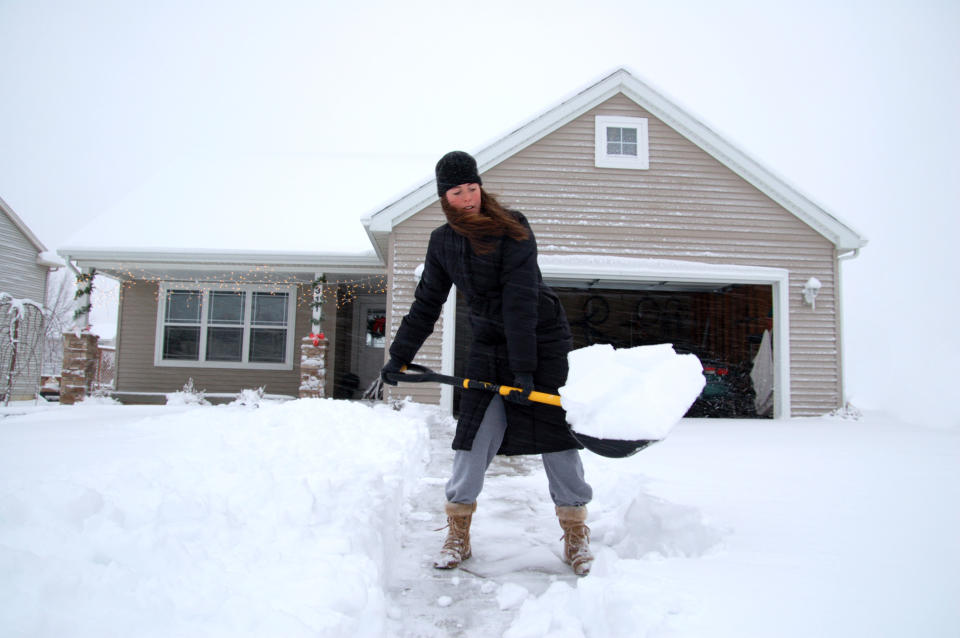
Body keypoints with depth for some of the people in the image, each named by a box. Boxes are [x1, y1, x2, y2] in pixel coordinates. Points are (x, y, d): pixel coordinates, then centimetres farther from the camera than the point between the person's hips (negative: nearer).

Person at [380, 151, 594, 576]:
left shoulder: (511, 229, -14)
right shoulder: (442, 242, 2)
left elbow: (521, 300, -21)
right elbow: (426, 303, 9)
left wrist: (524, 369, -25)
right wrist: (398, 357, 7)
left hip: (542, 340, -3)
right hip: (488, 345, 4)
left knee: (555, 429, -3)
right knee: (475, 433, -4)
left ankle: (576, 534, 11)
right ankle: (458, 535, 9)